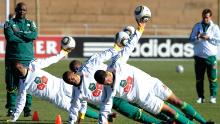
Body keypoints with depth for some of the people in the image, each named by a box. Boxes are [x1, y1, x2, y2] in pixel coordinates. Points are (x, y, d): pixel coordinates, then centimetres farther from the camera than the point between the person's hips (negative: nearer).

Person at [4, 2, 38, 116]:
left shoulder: (30, 24, 15)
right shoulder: (9, 24, 7)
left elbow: (34, 35, -6)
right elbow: (10, 37, -10)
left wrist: (18, 33, -8)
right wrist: (26, 37, -6)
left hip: (27, 59, 1)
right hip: (12, 58, -1)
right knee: (11, 85, -2)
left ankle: (27, 109, 1)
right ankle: (11, 109, 6)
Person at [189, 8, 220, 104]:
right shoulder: (197, 26, 10)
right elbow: (191, 39, 5)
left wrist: (208, 38, -12)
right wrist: (197, 37, -14)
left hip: (210, 56, -2)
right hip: (199, 56, 2)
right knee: (199, 79, 3)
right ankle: (200, 97, 10)